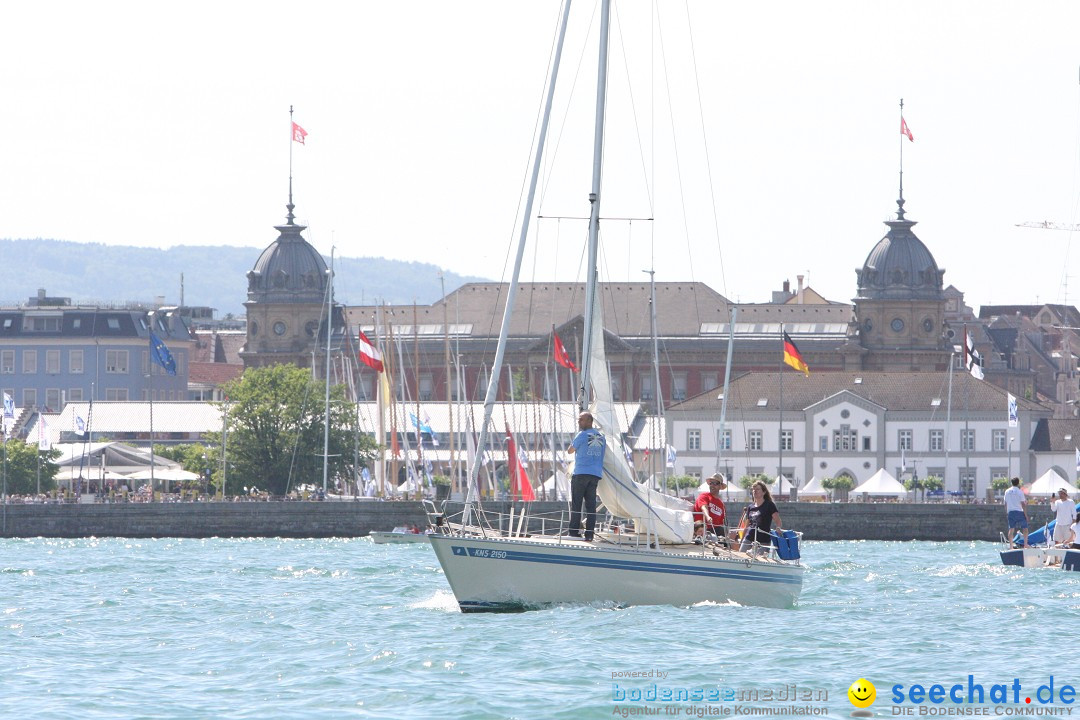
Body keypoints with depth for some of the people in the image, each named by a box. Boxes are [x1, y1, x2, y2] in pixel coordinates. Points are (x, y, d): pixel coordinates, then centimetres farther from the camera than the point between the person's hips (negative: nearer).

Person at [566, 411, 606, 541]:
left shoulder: (582, 435, -4)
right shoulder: (601, 436, 13)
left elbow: (570, 451, 5)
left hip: (581, 473, -5)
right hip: (596, 474, 5)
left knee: (576, 504, -2)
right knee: (591, 505, 4)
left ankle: (574, 532, -7)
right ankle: (589, 534, -2)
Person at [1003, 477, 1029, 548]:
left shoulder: (1007, 492, 7)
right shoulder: (1019, 492, -8)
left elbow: (1005, 504, 11)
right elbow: (1023, 504, -9)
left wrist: (1006, 513, 20)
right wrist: (1026, 515, -5)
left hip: (1010, 512, 4)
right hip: (1019, 511, -4)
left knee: (1011, 529, 5)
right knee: (1025, 528, 5)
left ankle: (1011, 545, 1)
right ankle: (1025, 544, -3)